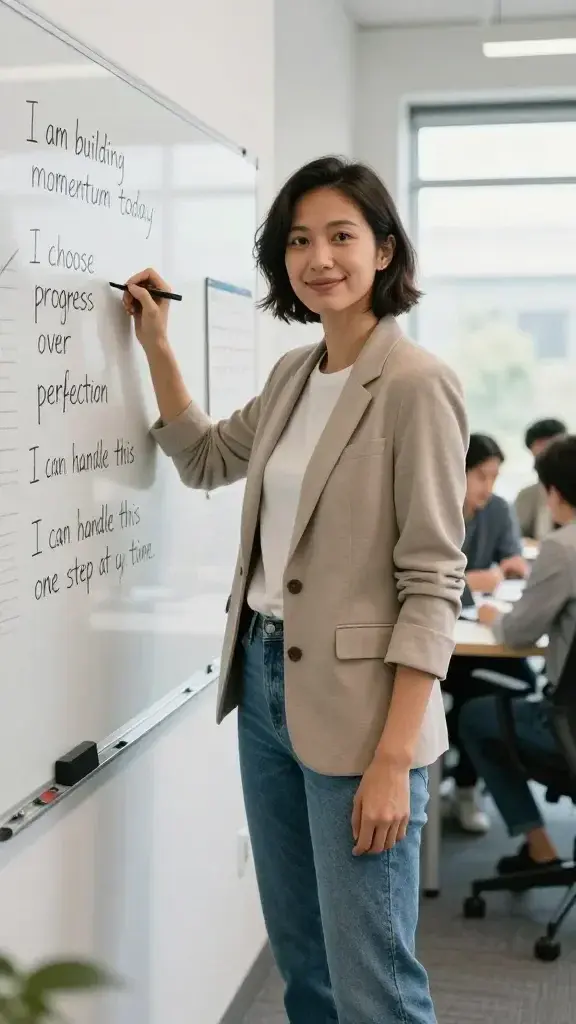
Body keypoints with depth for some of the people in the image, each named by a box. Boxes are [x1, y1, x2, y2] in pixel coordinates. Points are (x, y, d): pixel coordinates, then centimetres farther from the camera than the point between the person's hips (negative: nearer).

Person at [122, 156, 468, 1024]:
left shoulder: (416, 384, -13)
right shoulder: (292, 375, 9)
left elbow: (432, 583, -16)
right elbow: (204, 460, 26)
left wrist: (394, 757, -20)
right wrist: (157, 347, 16)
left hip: (356, 702, -7)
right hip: (264, 678, 8)